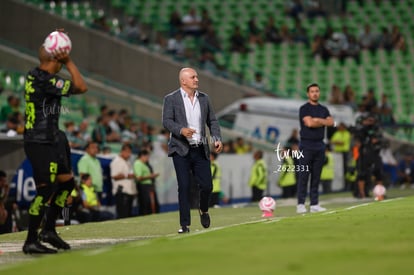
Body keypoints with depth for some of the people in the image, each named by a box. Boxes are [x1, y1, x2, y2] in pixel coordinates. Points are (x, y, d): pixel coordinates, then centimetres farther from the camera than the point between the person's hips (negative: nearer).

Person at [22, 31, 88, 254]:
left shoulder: (34, 75, 8)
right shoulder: (45, 81, -21)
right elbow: (81, 87, -15)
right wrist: (69, 61, -9)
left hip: (52, 139, 10)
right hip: (40, 143, -10)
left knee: (66, 182, 17)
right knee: (46, 191, -9)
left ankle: (49, 230, 25)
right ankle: (31, 242, -4)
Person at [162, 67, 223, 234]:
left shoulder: (204, 98, 12)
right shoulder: (171, 99, -1)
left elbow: (212, 121, 14)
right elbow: (166, 121, -11)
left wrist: (217, 139, -2)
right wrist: (181, 130, -29)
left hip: (200, 150, 3)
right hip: (181, 150, -3)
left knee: (207, 185, 0)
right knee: (184, 187, -5)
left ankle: (203, 210, 32)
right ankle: (185, 224, 0)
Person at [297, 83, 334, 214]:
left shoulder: (323, 109, 16)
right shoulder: (304, 108, -1)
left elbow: (331, 122, 1)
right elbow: (309, 123, -16)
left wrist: (318, 120, -9)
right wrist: (323, 123, -1)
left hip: (319, 145, 5)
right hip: (306, 145, -5)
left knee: (316, 176, 6)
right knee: (304, 176, -7)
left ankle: (314, 204, 8)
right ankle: (300, 204, -8)